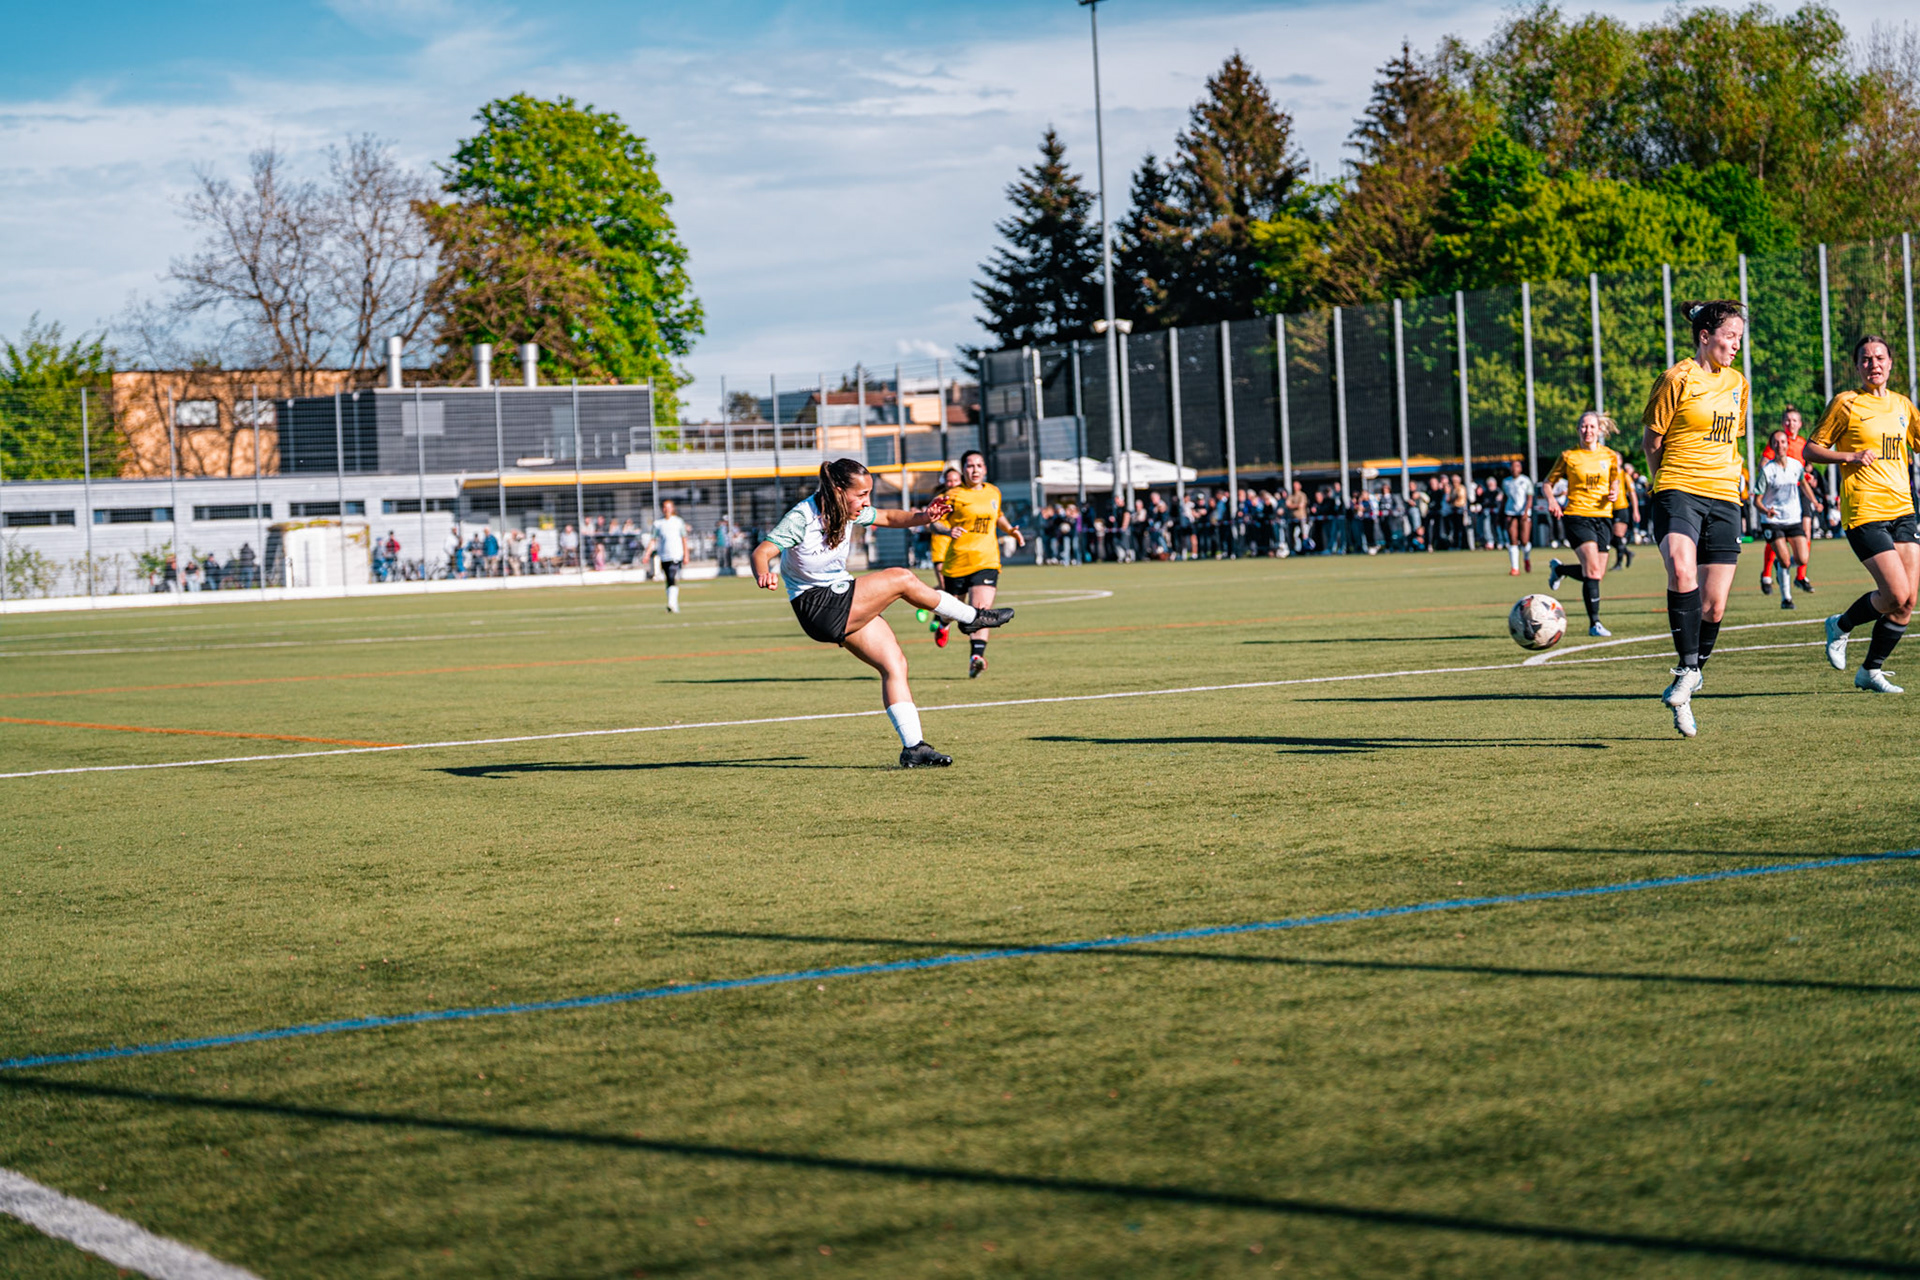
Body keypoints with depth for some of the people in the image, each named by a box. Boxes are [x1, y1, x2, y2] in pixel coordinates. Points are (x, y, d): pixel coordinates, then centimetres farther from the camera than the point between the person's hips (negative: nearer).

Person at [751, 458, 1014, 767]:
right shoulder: (801, 518, -21)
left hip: (842, 598, 8)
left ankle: (913, 747, 1)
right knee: (902, 579, -13)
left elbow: (889, 518, 14)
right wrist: (763, 575, -51)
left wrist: (921, 517, -6)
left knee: (894, 664, -2)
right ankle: (972, 617, 6)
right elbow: (762, 551, -28)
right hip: (819, 609, -8)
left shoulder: (849, 510, 1)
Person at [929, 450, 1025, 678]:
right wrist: (948, 530, -26)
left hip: (986, 560, 2)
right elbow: (935, 523, -5)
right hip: (957, 560, -1)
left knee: (981, 608, -19)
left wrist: (1011, 530, 14)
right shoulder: (953, 495, -3)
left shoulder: (993, 493, 12)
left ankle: (977, 657, -29)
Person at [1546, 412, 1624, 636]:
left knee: (1598, 574, 5)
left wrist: (1614, 494, -5)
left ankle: (1558, 569, 34)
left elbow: (1615, 483, 19)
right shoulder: (1569, 457, 1)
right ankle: (1594, 623, -13)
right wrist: (1552, 501, -12)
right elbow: (1548, 482, 8)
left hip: (1602, 516, 4)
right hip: (1577, 515, -4)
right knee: (1593, 570, -19)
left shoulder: (1610, 456, 8)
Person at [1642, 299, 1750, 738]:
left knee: (1714, 606, 1)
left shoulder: (1736, 384, 15)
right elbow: (1651, 439, 2)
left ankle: (1686, 690, 17)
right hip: (1678, 492, -6)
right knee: (1681, 573, -32)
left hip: (1723, 499, 6)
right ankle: (1687, 671, -23)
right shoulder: (1678, 379, -4)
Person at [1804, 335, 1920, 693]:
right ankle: (1840, 626, 13)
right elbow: (1811, 449, 0)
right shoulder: (1846, 403, -1)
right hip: (1864, 512, -6)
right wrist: (1851, 456, -14)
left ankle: (1871, 671, 13)